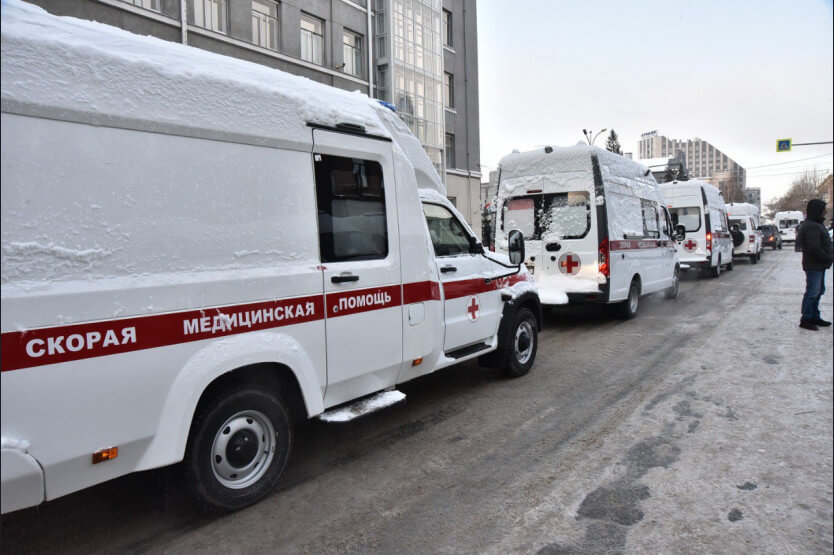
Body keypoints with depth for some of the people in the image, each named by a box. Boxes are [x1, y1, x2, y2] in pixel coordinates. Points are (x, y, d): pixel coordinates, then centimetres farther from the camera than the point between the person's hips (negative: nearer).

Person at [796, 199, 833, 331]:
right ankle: (805, 320, -1)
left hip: (819, 265, 11)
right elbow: (814, 248, -26)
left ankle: (815, 317, 27)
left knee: (818, 291, 17)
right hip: (814, 266, -11)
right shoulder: (812, 227, -20)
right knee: (812, 292, -6)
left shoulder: (815, 225, 15)